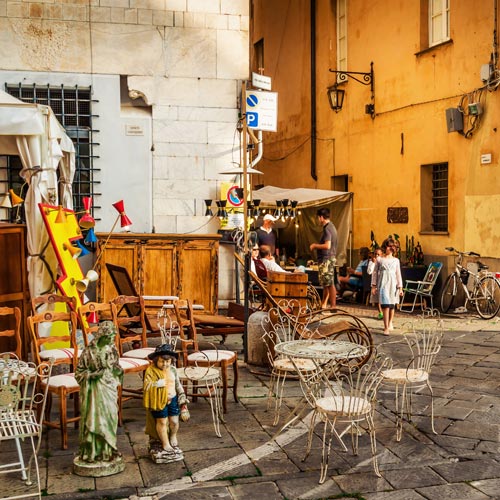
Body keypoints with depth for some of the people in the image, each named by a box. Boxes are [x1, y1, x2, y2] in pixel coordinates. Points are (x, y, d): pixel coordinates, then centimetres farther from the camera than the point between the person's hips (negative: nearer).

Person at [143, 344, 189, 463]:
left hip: (173, 399, 4)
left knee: (174, 421, 10)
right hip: (159, 401, -4)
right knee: (162, 422, 6)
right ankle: (166, 444, 23)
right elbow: (147, 387, -18)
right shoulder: (151, 371, -14)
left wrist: (182, 401, 10)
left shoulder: (172, 370, 1)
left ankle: (173, 438, 39)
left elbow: (178, 385, 10)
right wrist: (157, 384, -33)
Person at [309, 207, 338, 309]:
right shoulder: (331, 227, 15)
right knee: (326, 283, 15)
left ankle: (333, 306, -4)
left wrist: (315, 245, -12)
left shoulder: (327, 229, -16)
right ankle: (324, 304, 22)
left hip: (327, 259, -10)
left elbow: (327, 246, -25)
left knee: (329, 283, -6)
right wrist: (317, 245, 19)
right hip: (330, 258, 10)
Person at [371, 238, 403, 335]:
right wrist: (374, 285, 3)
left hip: (393, 284, 2)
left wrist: (400, 287, 5)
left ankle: (390, 323, 32)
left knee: (392, 305, 9)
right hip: (383, 284, -2)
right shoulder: (380, 260, 4)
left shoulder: (396, 260, 8)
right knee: (385, 305, -12)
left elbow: (398, 274, 9)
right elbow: (375, 273, 7)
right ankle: (386, 327, -12)